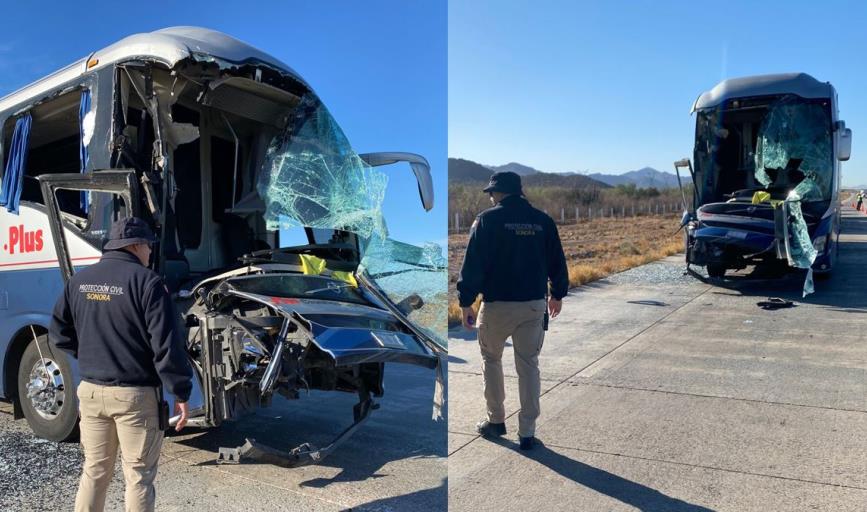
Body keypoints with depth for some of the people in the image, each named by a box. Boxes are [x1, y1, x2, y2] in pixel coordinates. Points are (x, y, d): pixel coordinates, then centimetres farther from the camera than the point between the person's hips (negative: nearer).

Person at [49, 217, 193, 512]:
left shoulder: (79, 281, 6)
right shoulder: (145, 281, -14)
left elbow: (59, 335, 12)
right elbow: (167, 344, -17)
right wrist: (181, 393, -11)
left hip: (90, 390, 6)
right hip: (135, 395, -6)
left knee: (94, 471, 19)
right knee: (138, 477, 5)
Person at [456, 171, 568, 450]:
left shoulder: (488, 219, -7)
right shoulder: (543, 221, 5)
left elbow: (473, 263, -10)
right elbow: (557, 262, 12)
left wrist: (466, 302, -4)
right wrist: (558, 294, 26)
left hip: (497, 304, -3)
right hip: (535, 305, 3)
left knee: (491, 359, 18)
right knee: (529, 366, 9)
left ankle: (496, 420, 24)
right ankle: (527, 432, 11)